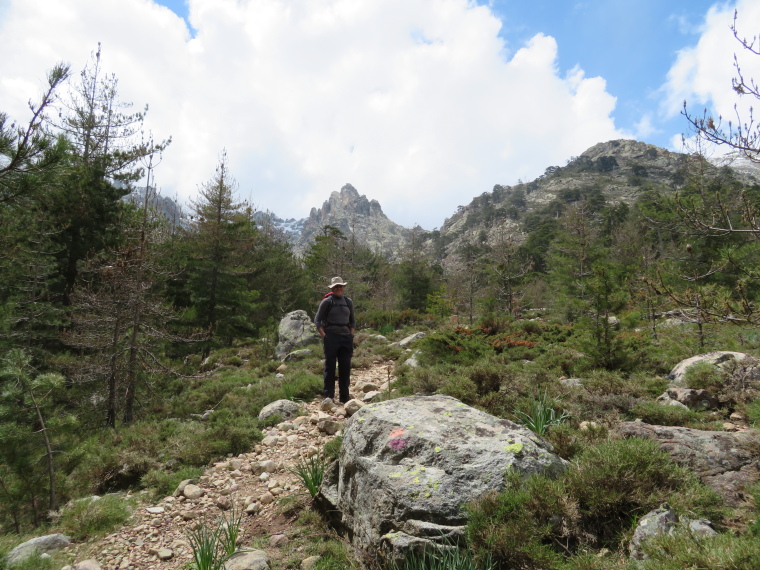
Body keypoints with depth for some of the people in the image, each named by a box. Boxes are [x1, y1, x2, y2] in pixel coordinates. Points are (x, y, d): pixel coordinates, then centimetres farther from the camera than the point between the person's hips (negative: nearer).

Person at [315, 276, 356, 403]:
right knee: (330, 366, 1)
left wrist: (351, 335, 7)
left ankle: (344, 395, 16)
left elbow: (353, 321, 19)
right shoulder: (327, 301, -2)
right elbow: (317, 319, -1)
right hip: (331, 337, -4)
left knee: (345, 367, 7)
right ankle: (329, 395, 8)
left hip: (346, 337, 4)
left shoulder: (348, 302, 11)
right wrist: (324, 336, -10)